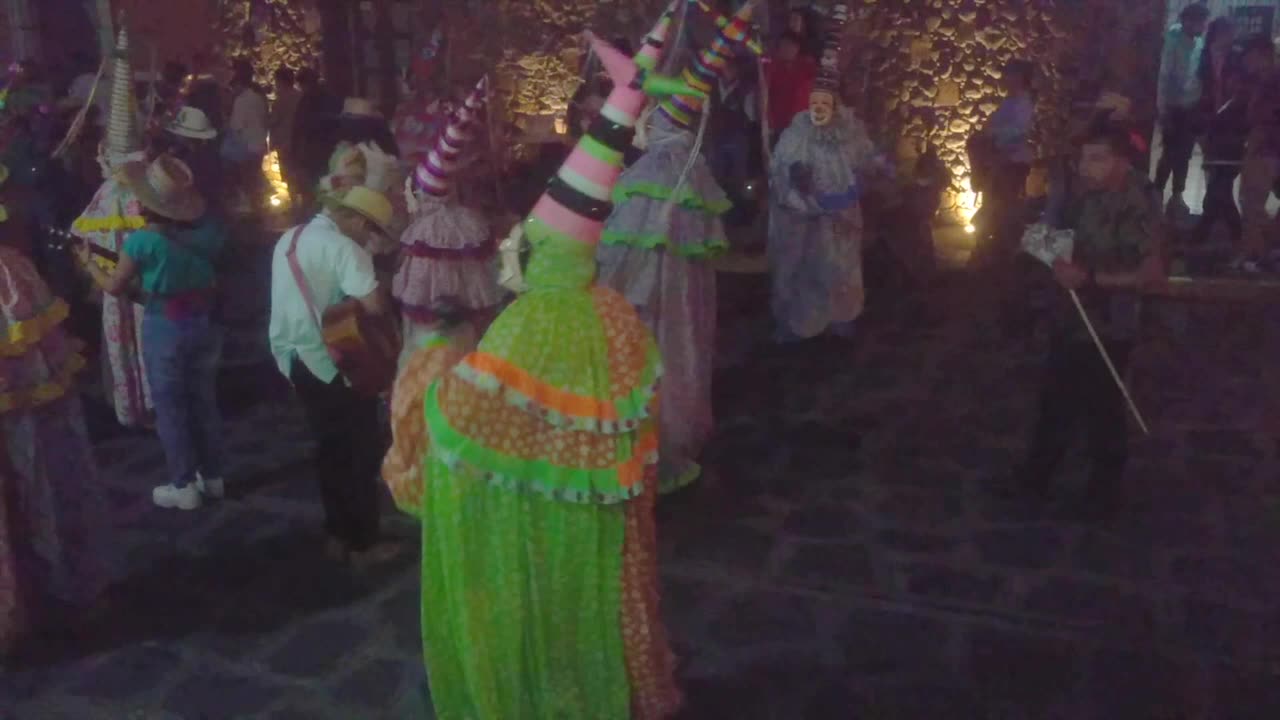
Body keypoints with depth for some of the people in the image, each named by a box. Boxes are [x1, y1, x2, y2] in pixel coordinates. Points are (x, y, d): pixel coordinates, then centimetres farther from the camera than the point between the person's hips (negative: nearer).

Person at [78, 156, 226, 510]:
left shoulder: (143, 240, -18)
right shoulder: (208, 229, -8)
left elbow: (115, 286, -4)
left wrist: (88, 261, 13)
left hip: (165, 328, -4)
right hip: (205, 322, 5)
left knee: (170, 407, 10)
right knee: (204, 400, 18)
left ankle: (183, 486, 19)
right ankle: (212, 477, 30)